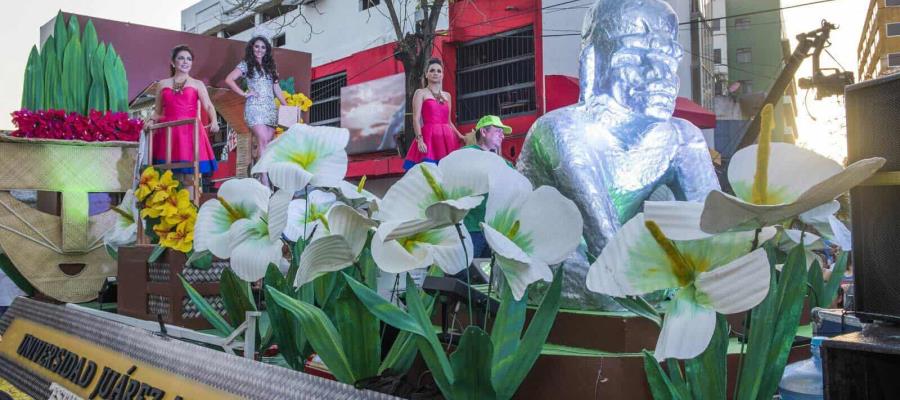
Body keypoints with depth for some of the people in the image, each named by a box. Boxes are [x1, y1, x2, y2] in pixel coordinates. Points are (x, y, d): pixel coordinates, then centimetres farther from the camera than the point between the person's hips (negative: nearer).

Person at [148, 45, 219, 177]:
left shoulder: (197, 84, 9)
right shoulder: (163, 84, 15)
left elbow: (208, 106, -3)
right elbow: (158, 111, 17)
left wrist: (214, 121, -23)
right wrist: (151, 121, -4)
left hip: (190, 131, -2)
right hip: (168, 131, 2)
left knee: (190, 171, -5)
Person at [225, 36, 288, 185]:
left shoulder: (270, 66, 20)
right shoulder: (246, 64, 5)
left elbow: (276, 89, 19)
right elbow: (229, 80, -4)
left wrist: (287, 107, 13)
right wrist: (244, 93, -7)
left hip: (271, 109, 5)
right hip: (255, 107, -5)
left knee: (268, 144, 1)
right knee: (263, 141, -17)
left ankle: (266, 178, 6)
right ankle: (264, 181, -20)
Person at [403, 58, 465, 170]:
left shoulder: (447, 95, 20)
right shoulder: (421, 93, 5)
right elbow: (416, 119, -5)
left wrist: (460, 136, 10)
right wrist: (419, 139, -18)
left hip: (447, 138, 5)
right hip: (429, 136, -5)